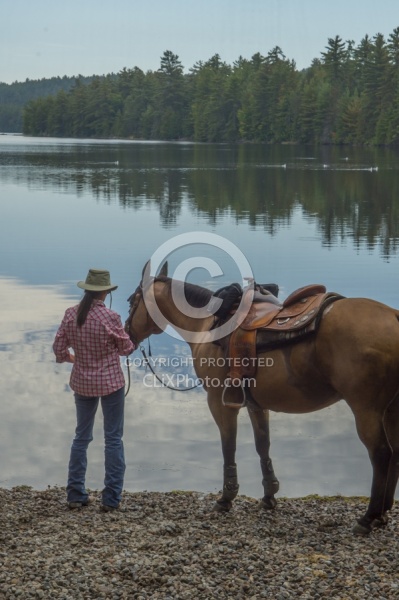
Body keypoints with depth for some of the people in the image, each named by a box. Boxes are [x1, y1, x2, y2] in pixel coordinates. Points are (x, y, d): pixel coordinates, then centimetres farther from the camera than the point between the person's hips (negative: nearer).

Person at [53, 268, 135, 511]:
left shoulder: (70, 314, -6)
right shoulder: (110, 317, -20)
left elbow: (59, 349, 2)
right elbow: (127, 349, -7)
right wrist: (125, 343, 15)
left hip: (82, 383, 5)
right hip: (111, 382, -4)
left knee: (82, 436, 17)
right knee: (113, 438, 7)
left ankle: (76, 494, 20)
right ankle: (111, 498, 8)